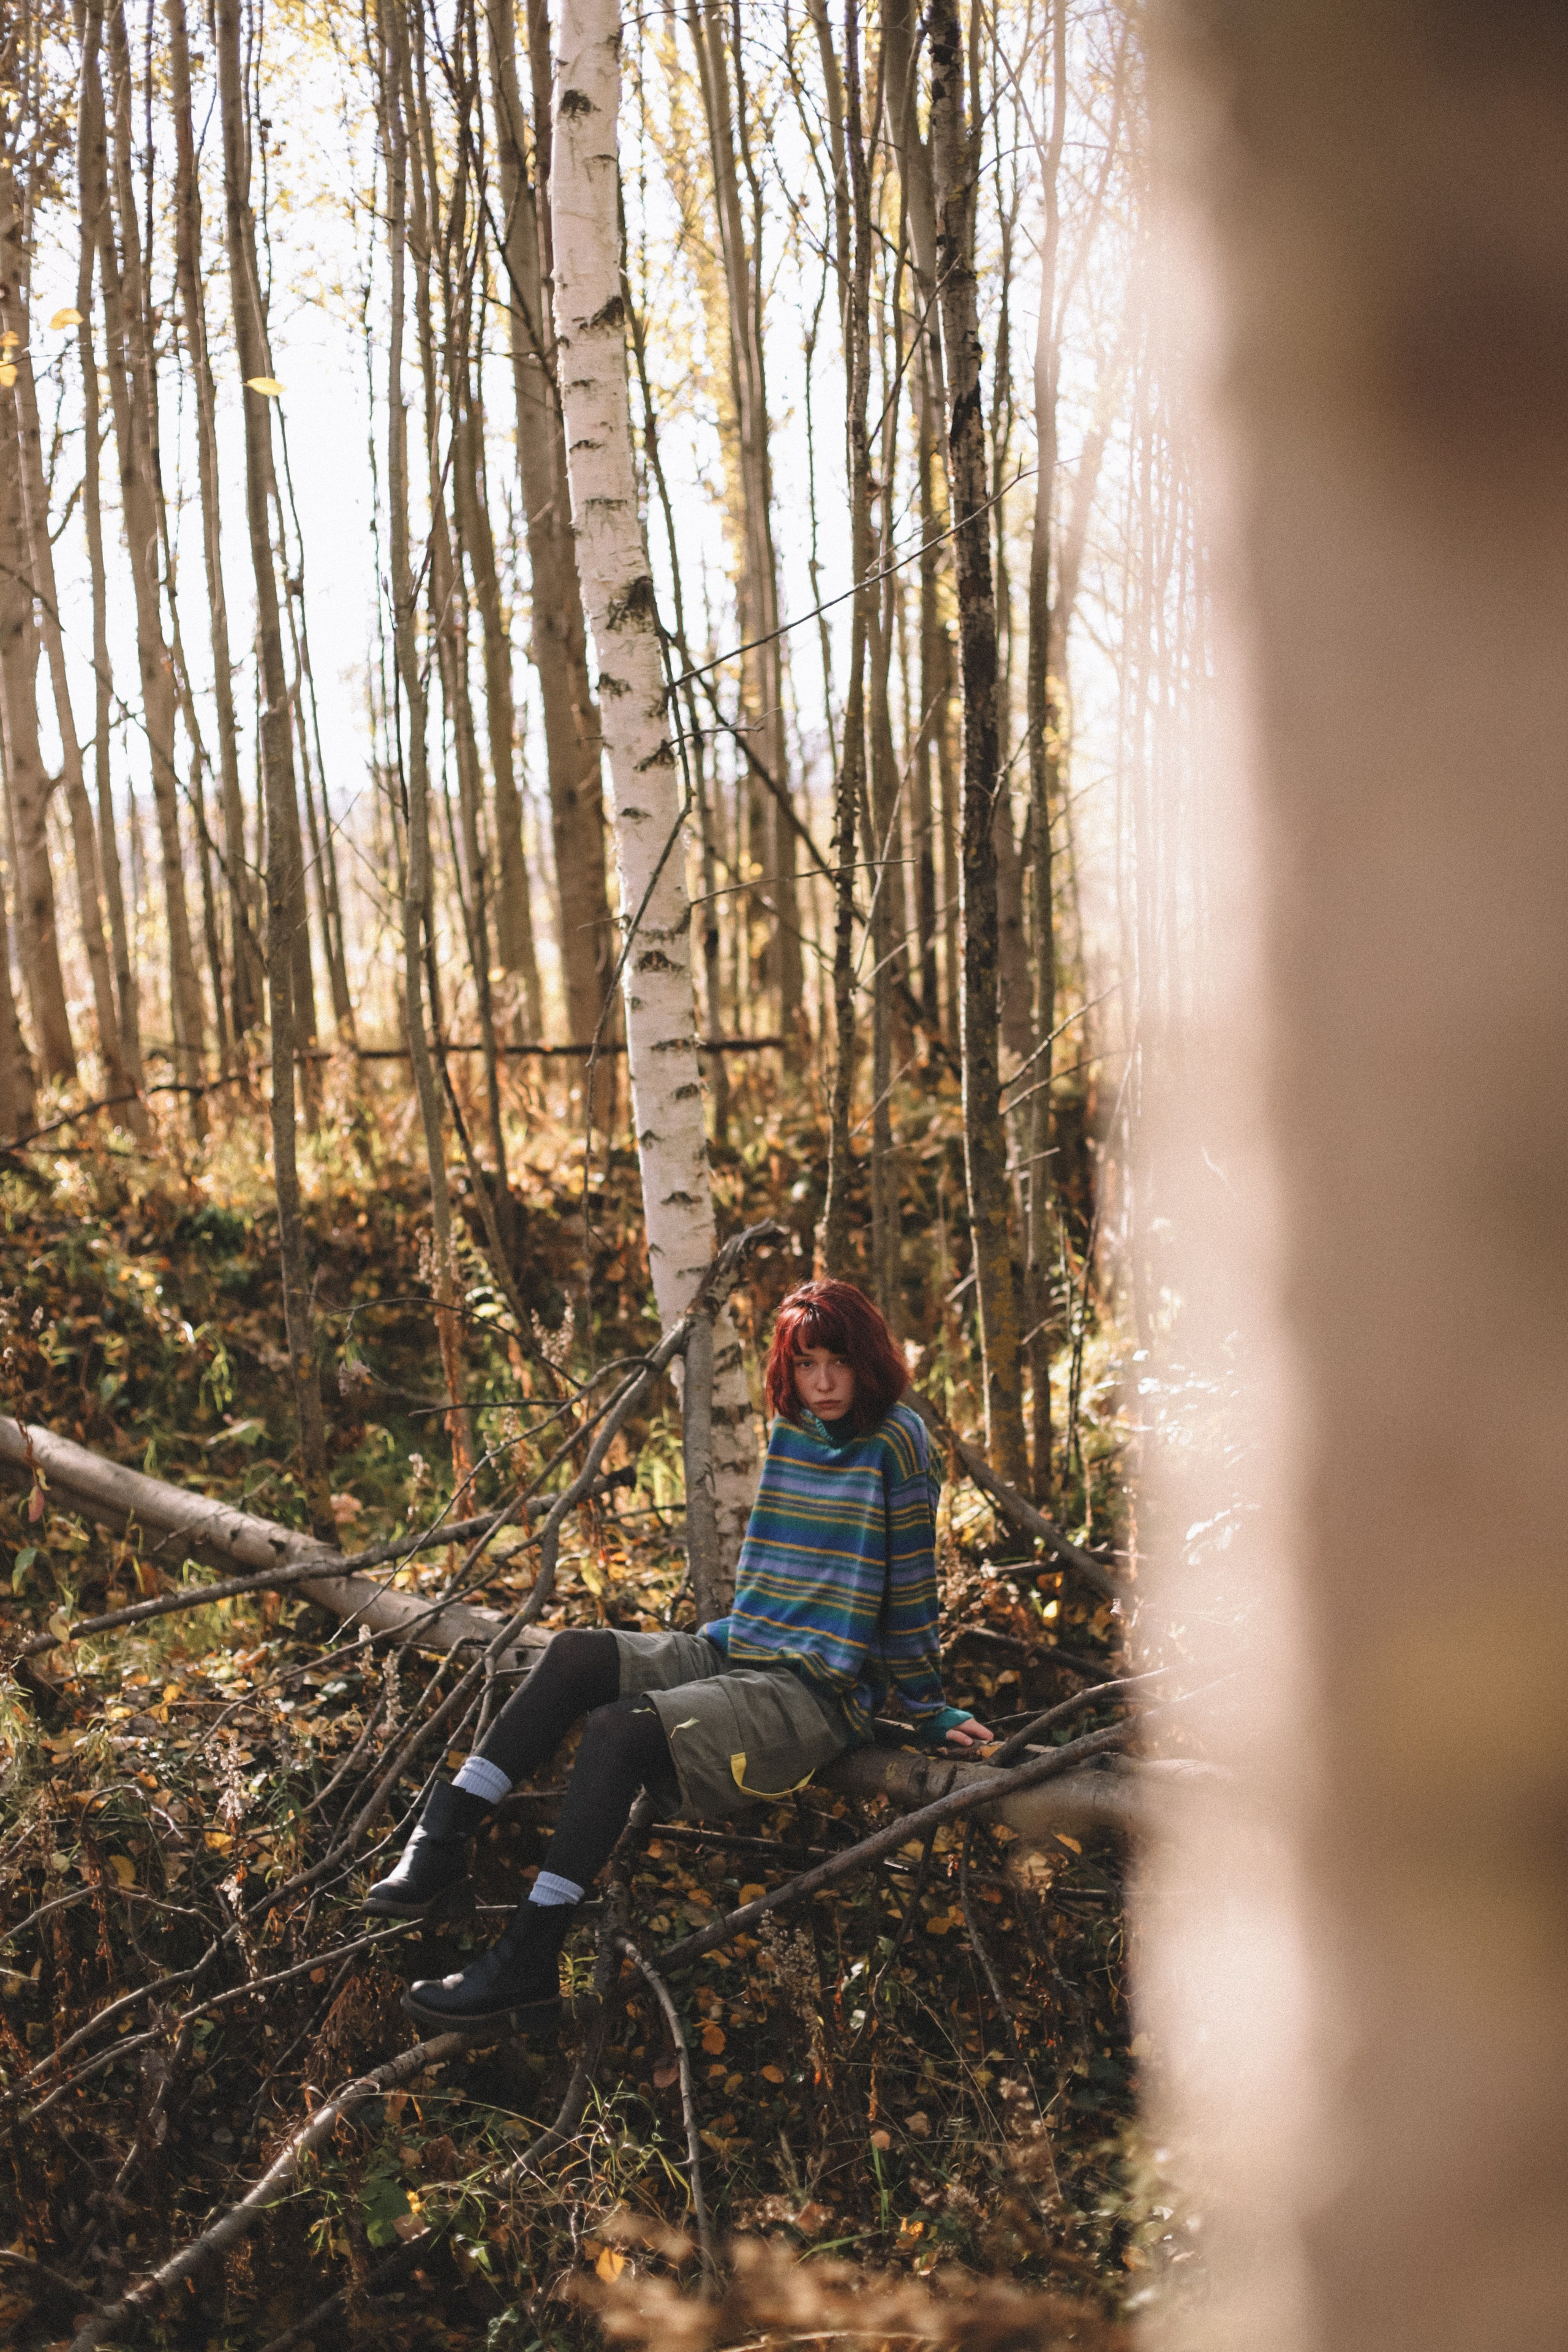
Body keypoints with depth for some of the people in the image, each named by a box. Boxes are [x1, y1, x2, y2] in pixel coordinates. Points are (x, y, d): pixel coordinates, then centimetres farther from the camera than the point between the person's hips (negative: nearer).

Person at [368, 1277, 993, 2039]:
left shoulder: (893, 1442, -7)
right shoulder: (787, 1432, 14)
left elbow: (911, 1585, -4)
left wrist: (929, 1711, 1)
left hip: (815, 1696, -8)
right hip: (734, 1653, 8)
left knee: (621, 1726, -27)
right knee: (575, 1655, -12)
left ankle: (528, 1962, -30)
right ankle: (442, 1842, -13)